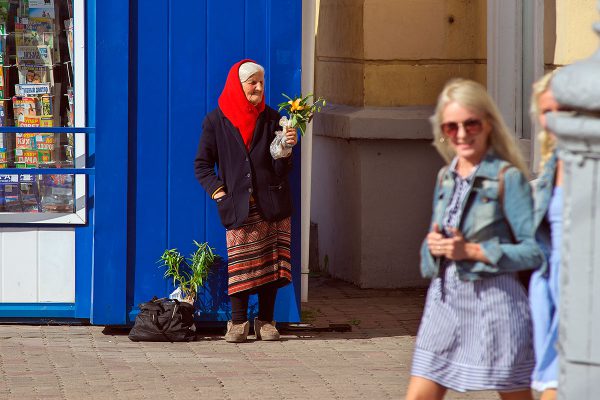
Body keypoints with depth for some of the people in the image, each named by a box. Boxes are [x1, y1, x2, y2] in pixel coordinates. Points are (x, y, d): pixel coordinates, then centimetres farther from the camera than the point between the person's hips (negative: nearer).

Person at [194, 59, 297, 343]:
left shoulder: (271, 119, 6)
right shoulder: (216, 121, 3)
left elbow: (281, 170, 3)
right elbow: (202, 164, 7)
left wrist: (286, 148, -16)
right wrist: (218, 192, -5)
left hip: (272, 204, 2)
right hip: (239, 207, -2)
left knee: (271, 261, 1)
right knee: (240, 262, -5)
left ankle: (266, 320, 10)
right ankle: (238, 322, 3)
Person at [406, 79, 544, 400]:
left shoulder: (507, 178, -8)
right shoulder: (446, 178, 12)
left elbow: (534, 250, -13)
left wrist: (472, 251, -18)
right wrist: (433, 244, -3)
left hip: (494, 298, -6)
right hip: (444, 301, 6)